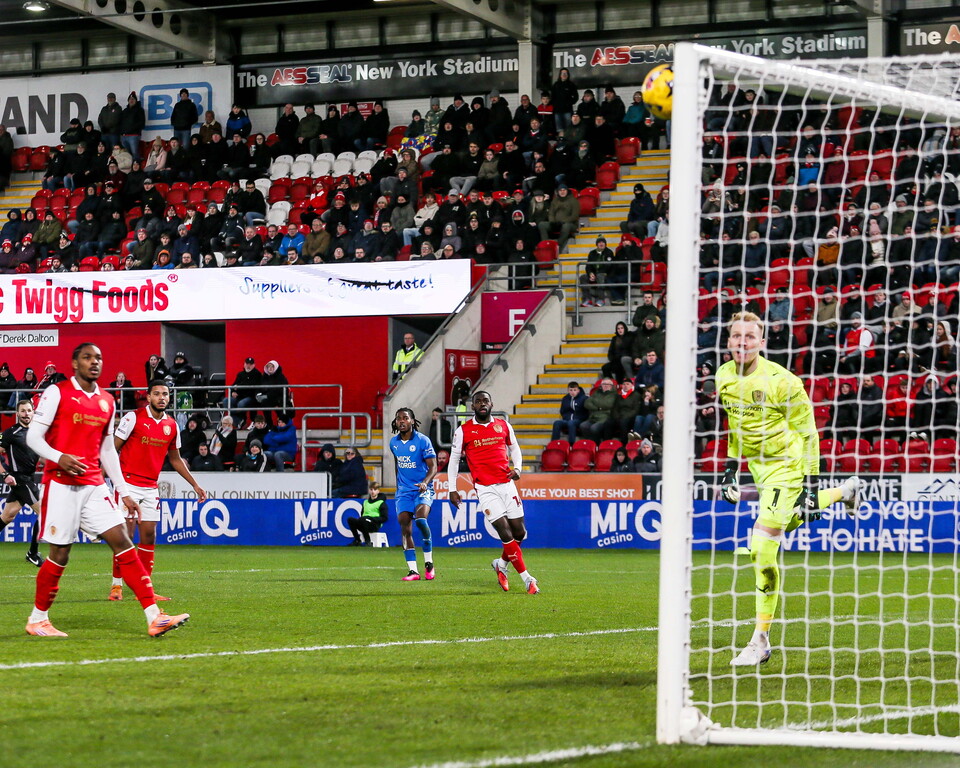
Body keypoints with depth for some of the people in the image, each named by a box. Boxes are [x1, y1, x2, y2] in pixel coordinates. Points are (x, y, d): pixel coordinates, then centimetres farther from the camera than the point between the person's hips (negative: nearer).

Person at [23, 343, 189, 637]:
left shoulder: (106, 402, 15)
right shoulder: (57, 393, -3)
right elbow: (33, 436, -6)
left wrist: (124, 492, 16)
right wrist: (59, 457, -25)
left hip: (94, 485, 5)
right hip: (62, 484, -5)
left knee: (122, 541, -6)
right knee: (60, 553, -3)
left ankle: (154, 617, -12)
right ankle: (37, 619, 16)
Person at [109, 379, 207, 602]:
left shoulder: (171, 425, 9)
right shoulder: (134, 418, -7)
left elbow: (175, 459, 21)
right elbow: (113, 448, -5)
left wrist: (194, 485, 18)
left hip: (151, 488, 5)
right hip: (128, 484, -5)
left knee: (149, 534, 3)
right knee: (125, 533, -7)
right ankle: (116, 585, 1)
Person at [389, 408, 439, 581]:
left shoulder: (422, 440, -8)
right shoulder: (394, 442, 8)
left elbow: (433, 467, -11)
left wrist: (425, 482, -28)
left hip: (423, 489, -5)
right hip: (404, 490, 5)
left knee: (420, 517, -28)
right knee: (405, 527, -8)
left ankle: (429, 563, -13)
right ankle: (412, 570, -5)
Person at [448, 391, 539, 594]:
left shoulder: (503, 426, 8)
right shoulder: (464, 430, 1)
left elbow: (514, 448, 21)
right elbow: (454, 458, 7)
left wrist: (517, 467, 1)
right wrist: (452, 489, 3)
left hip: (507, 484, 4)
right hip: (485, 489, -4)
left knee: (519, 532, 2)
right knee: (506, 533, -11)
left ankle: (501, 564, 30)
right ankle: (527, 579, -5)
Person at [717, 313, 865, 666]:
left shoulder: (780, 382, -23)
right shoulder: (724, 376, -3)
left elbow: (808, 433, -15)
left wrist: (811, 487, -15)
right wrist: (731, 467, 13)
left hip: (786, 465, -8)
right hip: (757, 465, 8)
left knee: (762, 547, -16)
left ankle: (761, 640, -9)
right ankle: (845, 491, 53)